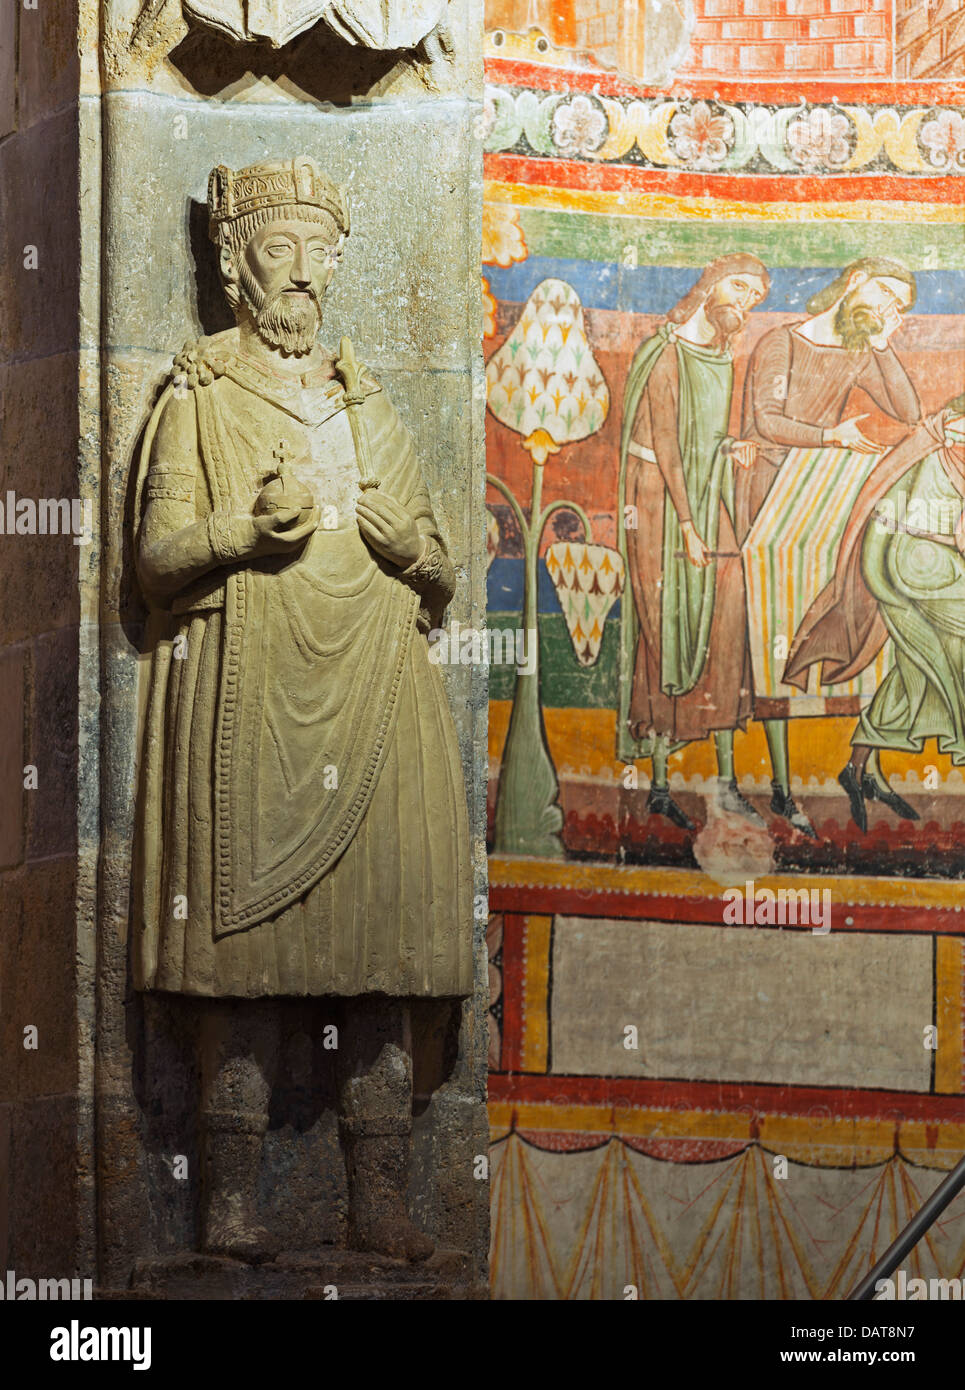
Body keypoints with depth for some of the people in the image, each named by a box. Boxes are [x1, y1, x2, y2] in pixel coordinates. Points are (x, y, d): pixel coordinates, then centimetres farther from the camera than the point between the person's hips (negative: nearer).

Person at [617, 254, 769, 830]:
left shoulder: (724, 356, 14)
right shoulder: (667, 353, -10)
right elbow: (664, 442, -15)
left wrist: (734, 452, -3)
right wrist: (687, 524, -18)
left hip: (710, 500, 7)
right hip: (662, 501, -7)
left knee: (725, 631, 2)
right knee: (665, 633, -4)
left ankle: (727, 781, 7)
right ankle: (659, 785, 3)